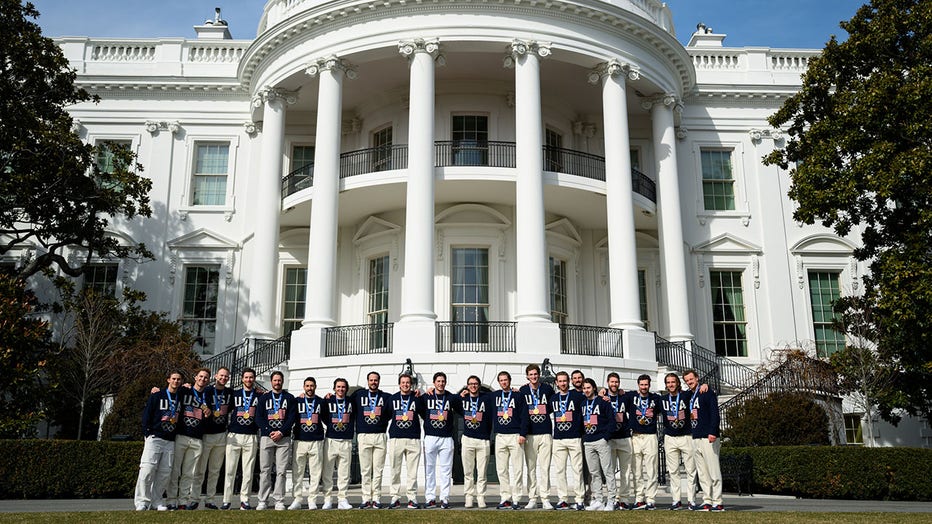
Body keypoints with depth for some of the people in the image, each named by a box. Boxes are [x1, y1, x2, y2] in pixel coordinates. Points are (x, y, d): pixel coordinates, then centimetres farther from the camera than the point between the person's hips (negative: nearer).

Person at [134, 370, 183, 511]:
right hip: (154, 438, -4)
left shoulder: (180, 399, 13)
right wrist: (147, 433, -8)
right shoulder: (157, 396, 1)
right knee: (148, 469, -12)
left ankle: (156, 501, 9)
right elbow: (146, 414, -1)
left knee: (165, 472, 1)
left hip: (170, 441, 4)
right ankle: (142, 502, -8)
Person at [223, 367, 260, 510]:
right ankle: (227, 500, 4)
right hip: (234, 435, 0)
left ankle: (244, 500, 6)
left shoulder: (259, 396, 9)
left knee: (248, 471, 0)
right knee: (230, 470, -1)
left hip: (251, 437, 0)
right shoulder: (234, 394, 11)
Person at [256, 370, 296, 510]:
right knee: (265, 470, -2)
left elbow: (292, 418, 3)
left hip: (284, 437, 0)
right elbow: (259, 417, 4)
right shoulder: (264, 398, 13)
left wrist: (281, 432, -10)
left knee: (281, 471, -3)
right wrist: (270, 432, -9)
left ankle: (279, 501, 0)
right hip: (266, 436, 1)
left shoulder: (290, 398, 11)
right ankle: (263, 501, 1)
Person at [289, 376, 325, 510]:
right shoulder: (297, 401, 10)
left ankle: (312, 500, 5)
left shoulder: (321, 402, 11)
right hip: (300, 441, 0)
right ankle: (298, 499, 5)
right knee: (297, 472, -1)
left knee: (315, 472, -1)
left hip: (317, 441, 0)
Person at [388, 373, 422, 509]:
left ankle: (412, 498, 5)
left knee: (412, 471, -1)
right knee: (395, 471, 2)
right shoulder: (392, 399, 10)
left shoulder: (417, 398, 6)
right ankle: (395, 498, 8)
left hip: (413, 439, -1)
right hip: (395, 438, 1)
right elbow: (386, 416, 16)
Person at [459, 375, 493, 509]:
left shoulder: (486, 399, 3)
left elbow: (490, 419, 5)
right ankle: (469, 497, 9)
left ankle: (481, 497, 6)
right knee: (468, 471, 3)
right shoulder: (463, 398, 8)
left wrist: (488, 436, 0)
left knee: (482, 472, 0)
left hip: (483, 440, -1)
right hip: (467, 439, 1)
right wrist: (460, 397, 5)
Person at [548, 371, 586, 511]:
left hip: (574, 438, -3)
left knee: (577, 469, -3)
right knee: (560, 470, 3)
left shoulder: (577, 396, 1)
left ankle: (580, 499, 0)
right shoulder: (553, 398, 12)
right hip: (558, 439, 3)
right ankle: (562, 499, 9)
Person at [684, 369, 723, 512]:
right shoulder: (689, 397, 19)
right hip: (696, 438, 8)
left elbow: (715, 413, -12)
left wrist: (713, 432, -21)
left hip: (708, 438, -8)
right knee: (702, 473, 7)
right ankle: (707, 501, 10)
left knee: (714, 471, -7)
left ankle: (717, 503, -6)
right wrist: (689, 415, 5)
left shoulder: (708, 393, -3)